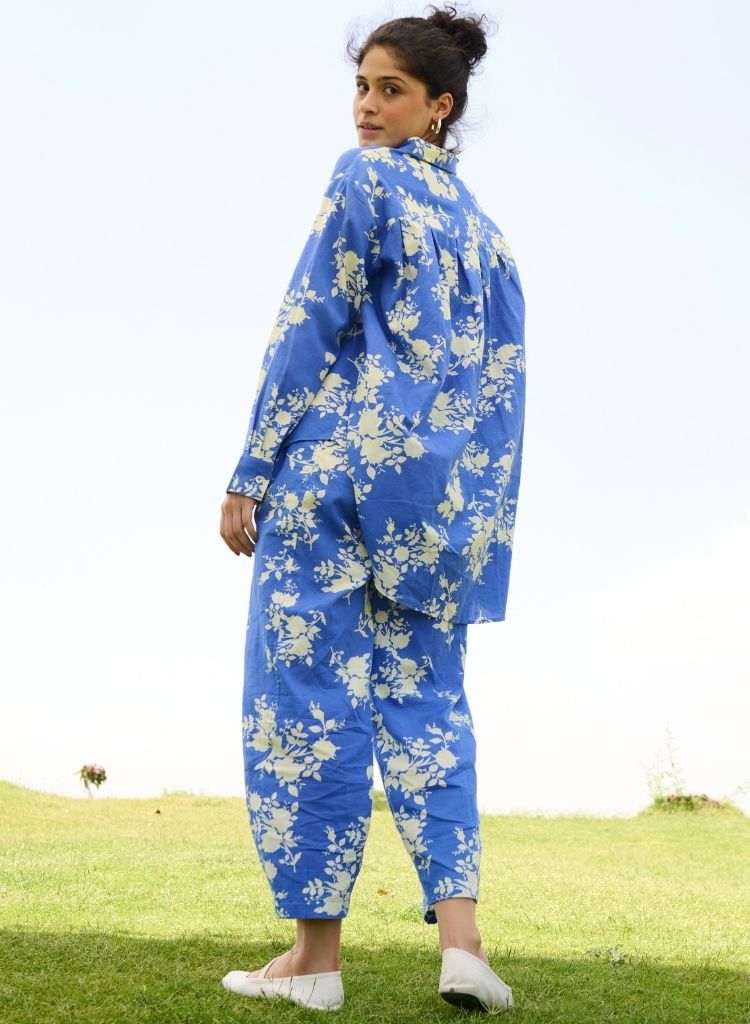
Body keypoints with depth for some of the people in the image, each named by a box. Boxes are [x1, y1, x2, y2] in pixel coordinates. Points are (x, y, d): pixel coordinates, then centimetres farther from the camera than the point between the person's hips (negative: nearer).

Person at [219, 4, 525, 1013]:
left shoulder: (365, 178, -1)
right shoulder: (483, 223, 19)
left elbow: (309, 330, -8)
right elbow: (503, 383, 16)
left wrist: (250, 474, -8)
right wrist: (482, 518, 17)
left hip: (341, 465, -7)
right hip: (442, 492, 7)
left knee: (311, 691, -4)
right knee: (425, 698, 7)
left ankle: (315, 952, -2)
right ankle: (460, 936, -4)